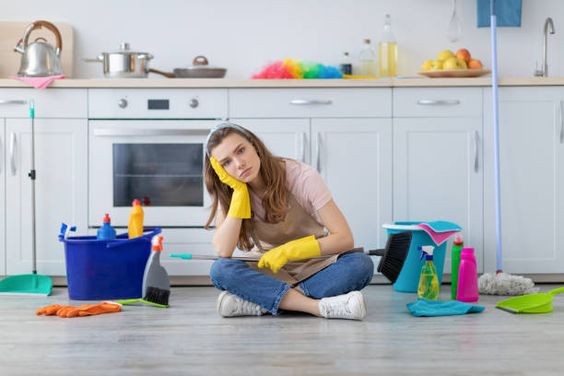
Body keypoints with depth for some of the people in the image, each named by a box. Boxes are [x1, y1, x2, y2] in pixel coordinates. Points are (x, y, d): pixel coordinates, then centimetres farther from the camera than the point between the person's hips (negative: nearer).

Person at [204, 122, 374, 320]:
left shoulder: (301, 176, -16)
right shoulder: (229, 191, -8)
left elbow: (344, 238, -19)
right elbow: (223, 252, -23)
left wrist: (288, 251, -28)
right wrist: (239, 191, -24)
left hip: (316, 270, -1)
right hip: (269, 273, 2)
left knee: (360, 264, -32)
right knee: (220, 269, -29)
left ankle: (264, 300, -31)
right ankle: (321, 307, -36)